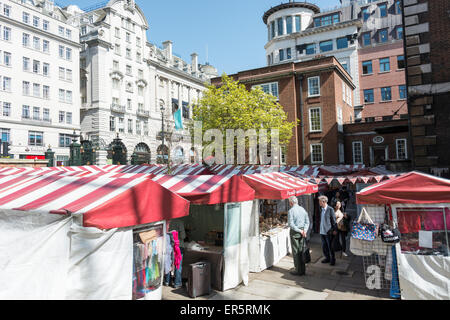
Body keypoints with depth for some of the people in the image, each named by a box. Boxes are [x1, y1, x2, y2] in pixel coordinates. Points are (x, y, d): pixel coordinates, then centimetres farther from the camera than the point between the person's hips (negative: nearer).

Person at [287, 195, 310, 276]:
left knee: (296, 252, 3)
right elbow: (307, 222, 5)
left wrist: (299, 231, -12)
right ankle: (302, 269, 21)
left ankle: (298, 270, 8)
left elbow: (291, 224, -18)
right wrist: (304, 230, -3)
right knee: (301, 251, 14)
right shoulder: (303, 209, 4)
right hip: (302, 232, 6)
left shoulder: (291, 211, -14)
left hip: (294, 233, -6)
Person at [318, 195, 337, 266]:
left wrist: (334, 230, -10)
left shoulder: (330, 209, -12)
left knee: (330, 247, 3)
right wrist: (320, 229, 14)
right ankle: (327, 258, 28)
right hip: (322, 231, 7)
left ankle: (332, 260, 17)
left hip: (328, 232, -7)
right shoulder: (322, 209, 9)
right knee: (324, 246, 13)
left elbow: (334, 220, -9)